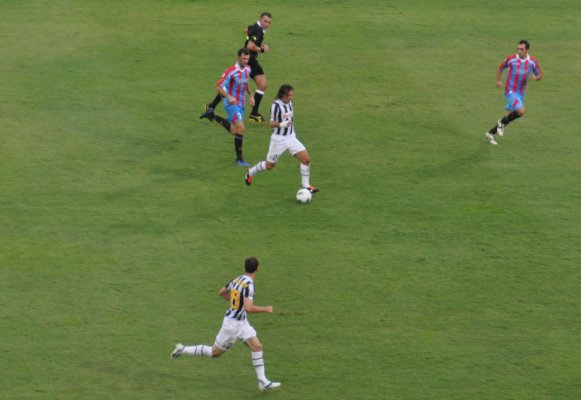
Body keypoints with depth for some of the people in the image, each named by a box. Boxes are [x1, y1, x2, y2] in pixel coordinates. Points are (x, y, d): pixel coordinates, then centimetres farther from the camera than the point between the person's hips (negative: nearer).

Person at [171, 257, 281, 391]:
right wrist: (265, 309, -22)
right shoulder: (249, 284, -27)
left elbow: (221, 292, 15)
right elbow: (248, 308, -35)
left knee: (257, 347, 1)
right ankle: (183, 350, 20)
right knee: (215, 352, 7)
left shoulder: (237, 279, 0)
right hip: (233, 323, -9)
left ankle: (263, 382, 0)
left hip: (242, 322, 9)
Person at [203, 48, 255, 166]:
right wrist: (229, 97, -30)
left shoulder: (247, 69, 4)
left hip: (241, 104, 8)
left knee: (234, 131, 17)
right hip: (232, 104, -8)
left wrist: (250, 95, 11)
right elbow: (218, 86, -17)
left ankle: (213, 116, 36)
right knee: (241, 129, -15)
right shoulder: (231, 71, -19)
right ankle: (239, 159, -6)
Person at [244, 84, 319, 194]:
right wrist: (282, 124, -39)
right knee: (269, 166, 9)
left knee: (306, 159, -8)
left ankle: (306, 185, 3)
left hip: (291, 137, 6)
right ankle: (251, 172, 37)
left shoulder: (289, 103, 2)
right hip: (279, 139, -6)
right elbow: (272, 124, -21)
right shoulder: (276, 105, -20)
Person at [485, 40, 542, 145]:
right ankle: (502, 122, 4)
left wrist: (536, 77, -19)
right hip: (510, 91, -5)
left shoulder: (533, 61, -5)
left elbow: (540, 76, 5)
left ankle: (490, 133, 26)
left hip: (521, 93, 5)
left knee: (512, 115, 10)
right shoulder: (511, 59, -12)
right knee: (521, 111, -23)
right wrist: (498, 80, -5)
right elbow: (500, 68, 7)